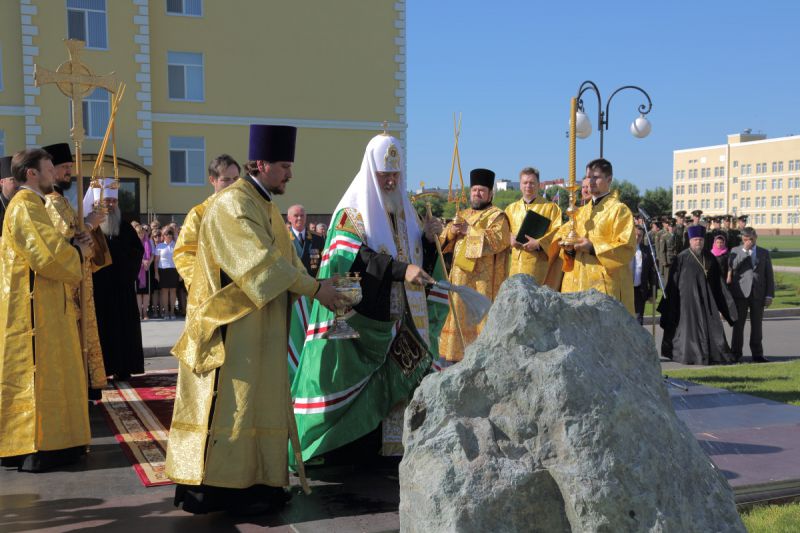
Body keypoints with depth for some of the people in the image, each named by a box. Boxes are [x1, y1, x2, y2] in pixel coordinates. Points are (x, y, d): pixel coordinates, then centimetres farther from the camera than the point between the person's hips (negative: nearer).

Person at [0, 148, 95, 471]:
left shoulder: (32, 205, 18)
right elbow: (48, 255, -23)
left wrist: (72, 244, 5)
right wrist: (78, 251, -6)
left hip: (44, 307, 11)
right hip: (34, 308, -11)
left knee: (49, 374, 14)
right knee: (37, 374, -6)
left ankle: (49, 441, 21)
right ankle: (33, 450, -1)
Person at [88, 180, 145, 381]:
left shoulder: (126, 228, 12)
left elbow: (138, 250, 6)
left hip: (123, 287, 4)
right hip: (99, 288, -4)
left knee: (124, 326, 4)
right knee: (103, 327, -3)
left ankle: (123, 367, 8)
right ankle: (102, 369, 1)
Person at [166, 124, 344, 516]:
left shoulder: (266, 205, 16)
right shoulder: (233, 203, -14)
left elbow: (284, 259, 12)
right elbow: (261, 262, -22)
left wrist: (316, 287, -3)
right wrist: (315, 288, -19)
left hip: (261, 327, 9)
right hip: (234, 326, -9)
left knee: (259, 401, 10)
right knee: (228, 403, -5)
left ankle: (254, 481, 18)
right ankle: (204, 487, 3)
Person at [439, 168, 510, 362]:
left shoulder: (496, 215, 1)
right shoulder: (463, 215, 21)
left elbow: (498, 238, -16)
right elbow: (445, 242, 17)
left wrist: (469, 231, -13)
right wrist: (451, 232, -7)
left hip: (483, 278, -6)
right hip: (461, 276, 6)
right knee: (460, 314, 5)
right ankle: (458, 354, 10)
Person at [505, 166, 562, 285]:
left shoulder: (550, 207, 8)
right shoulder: (511, 209, 20)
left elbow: (557, 232, -2)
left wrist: (539, 243, -15)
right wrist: (510, 238, -5)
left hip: (537, 263, -3)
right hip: (514, 263, 3)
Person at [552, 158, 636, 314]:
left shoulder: (618, 209, -1)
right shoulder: (581, 212, 19)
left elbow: (626, 247, -10)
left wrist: (593, 248, -17)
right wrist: (569, 248, -1)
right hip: (577, 283, 6)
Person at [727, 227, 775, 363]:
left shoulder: (764, 253, 11)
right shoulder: (735, 251, 7)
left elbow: (769, 275, 9)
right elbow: (732, 267, -13)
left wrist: (769, 295, 2)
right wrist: (745, 250, -13)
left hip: (758, 294, 2)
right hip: (741, 293, -2)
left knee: (757, 325, 6)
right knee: (739, 325, 1)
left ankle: (757, 354, 11)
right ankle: (736, 353, 7)